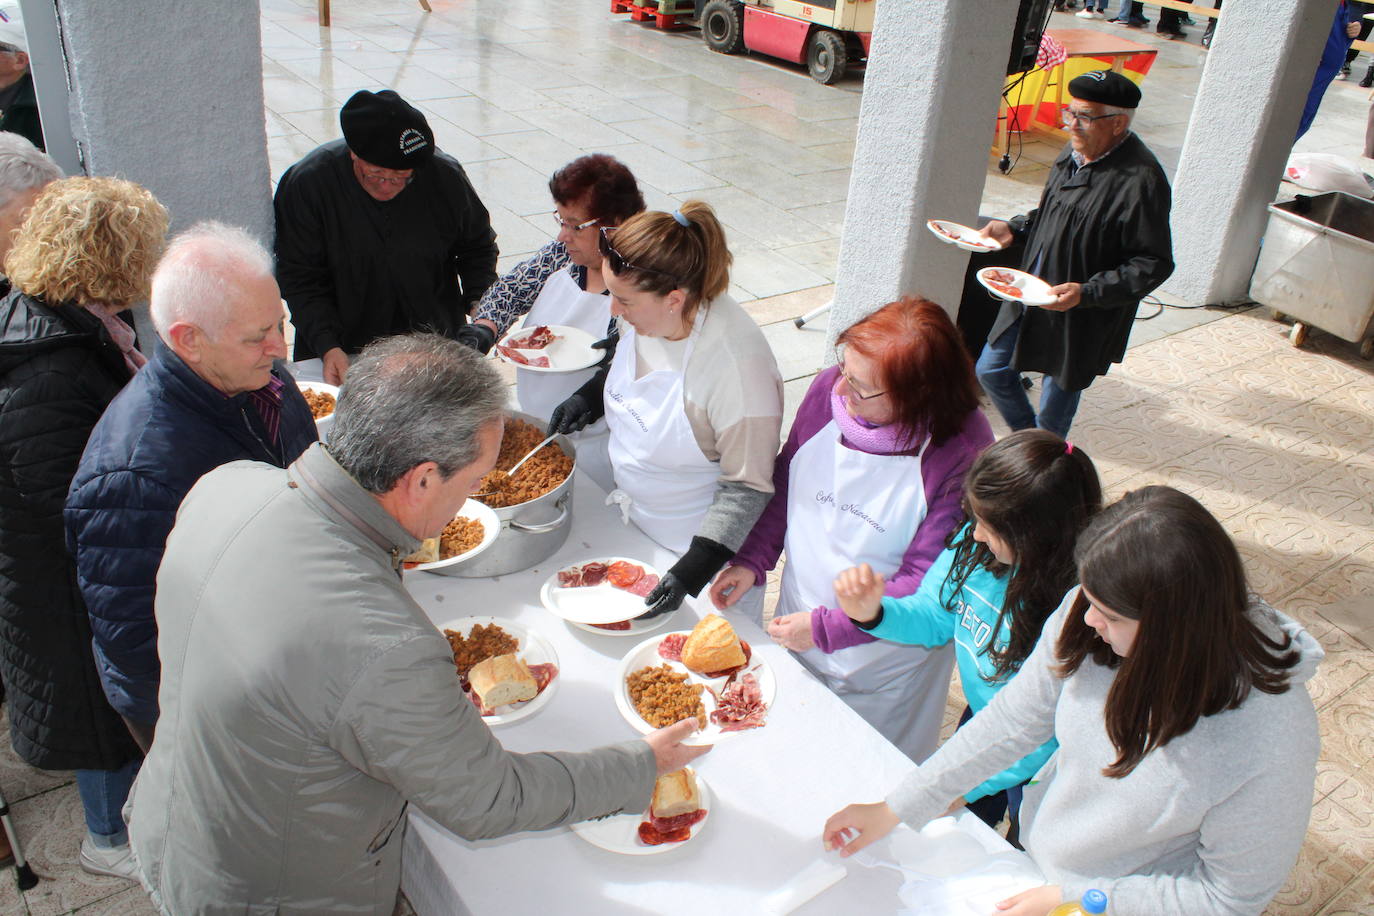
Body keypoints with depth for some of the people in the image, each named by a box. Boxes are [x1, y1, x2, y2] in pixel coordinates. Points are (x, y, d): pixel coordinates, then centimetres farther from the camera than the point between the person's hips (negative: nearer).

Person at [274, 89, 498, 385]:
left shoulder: (445, 177, -5)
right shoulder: (307, 183, -10)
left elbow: (479, 247, 12)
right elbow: (300, 278, -5)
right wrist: (328, 347, -17)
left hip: (435, 348, 1)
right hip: (344, 351, 0)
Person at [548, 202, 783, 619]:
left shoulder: (738, 365, -35)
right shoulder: (644, 313, -14)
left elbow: (747, 488, -26)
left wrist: (693, 570, -29)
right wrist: (589, 396, -4)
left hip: (700, 542, -6)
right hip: (631, 519, 7)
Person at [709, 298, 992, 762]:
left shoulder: (962, 450, -28)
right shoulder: (829, 388, -15)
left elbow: (927, 583, -24)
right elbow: (786, 481, 2)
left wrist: (827, 627, -24)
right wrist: (752, 562, -8)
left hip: (883, 667, -4)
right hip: (798, 623, 4)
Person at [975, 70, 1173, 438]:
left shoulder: (1141, 181, -23)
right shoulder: (1075, 152, 2)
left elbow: (1154, 265, -21)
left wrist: (1086, 293, -29)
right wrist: (1015, 228, 4)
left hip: (1080, 321, -8)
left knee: (1058, 399, 10)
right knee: (991, 370, 15)